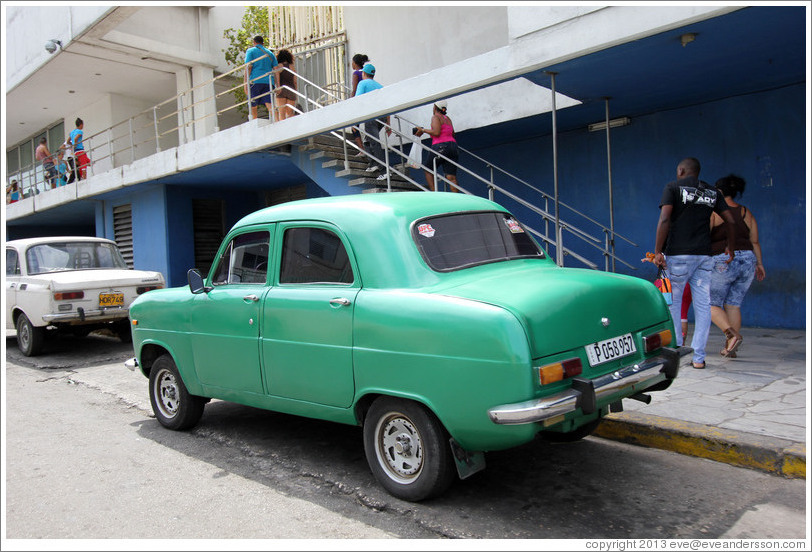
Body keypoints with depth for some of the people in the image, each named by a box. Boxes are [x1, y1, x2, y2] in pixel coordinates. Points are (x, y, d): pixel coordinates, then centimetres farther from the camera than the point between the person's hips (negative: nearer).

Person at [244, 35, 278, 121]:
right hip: (269, 82, 3)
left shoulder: (250, 51, 9)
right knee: (270, 106, -9)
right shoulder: (270, 53, 22)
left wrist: (246, 84, -6)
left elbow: (248, 67, -3)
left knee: (253, 107, 3)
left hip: (255, 81, -3)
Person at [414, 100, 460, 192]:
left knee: (428, 170, 11)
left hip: (440, 146, -6)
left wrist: (423, 130, -3)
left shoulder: (436, 117, -1)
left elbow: (436, 133, -14)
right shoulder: (448, 118, 20)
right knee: (451, 177, 0)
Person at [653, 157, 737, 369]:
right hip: (704, 255, 4)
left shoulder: (673, 187, 0)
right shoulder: (712, 192, 14)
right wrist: (731, 248, 25)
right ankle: (698, 357, 5)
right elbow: (730, 221, 12)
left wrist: (657, 251, -12)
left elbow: (664, 219, -12)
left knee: (672, 303, 8)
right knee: (702, 305, 5)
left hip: (678, 254, -4)